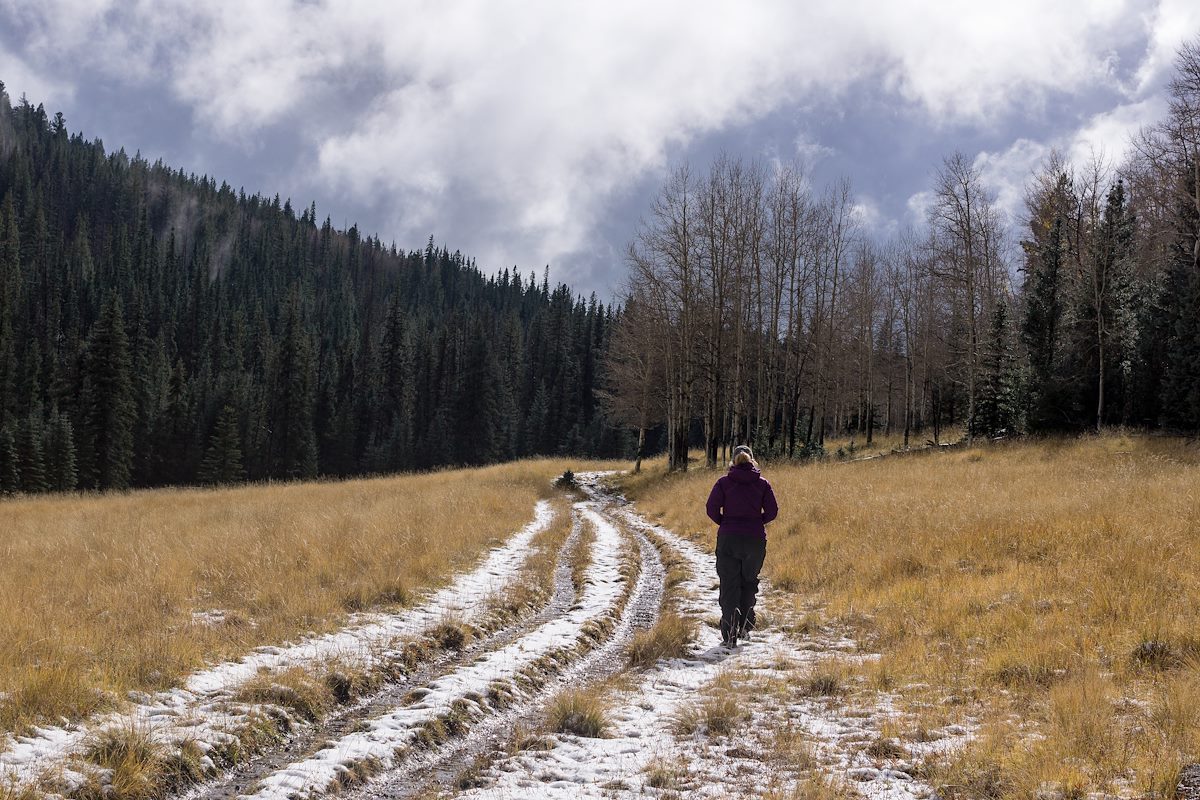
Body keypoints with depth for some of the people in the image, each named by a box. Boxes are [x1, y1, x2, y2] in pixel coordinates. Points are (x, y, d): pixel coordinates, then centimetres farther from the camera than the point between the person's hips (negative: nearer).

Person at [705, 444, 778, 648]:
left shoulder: (724, 482, -4)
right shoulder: (762, 483, 0)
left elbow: (712, 509, -9)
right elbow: (772, 511, -2)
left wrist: (725, 523, 8)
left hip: (728, 539, -1)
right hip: (755, 540, 1)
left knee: (729, 586, 3)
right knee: (749, 582, 20)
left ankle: (730, 636, -4)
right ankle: (745, 626, 19)